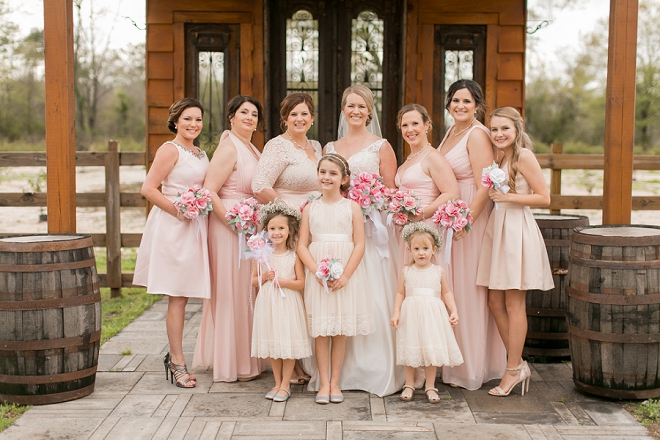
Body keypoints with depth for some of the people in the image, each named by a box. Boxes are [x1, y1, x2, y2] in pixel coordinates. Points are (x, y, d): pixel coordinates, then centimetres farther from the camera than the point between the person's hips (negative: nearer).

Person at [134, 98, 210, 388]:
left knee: (182, 295, 12)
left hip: (194, 228, 8)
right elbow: (148, 189, -15)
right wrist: (179, 211, -17)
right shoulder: (170, 150, -8)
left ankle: (174, 356, 22)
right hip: (173, 228, -8)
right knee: (177, 296, -4)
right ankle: (177, 362, 3)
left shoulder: (200, 154, 15)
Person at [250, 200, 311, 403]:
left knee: (288, 344, 1)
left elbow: (302, 283, -6)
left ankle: (285, 385, 13)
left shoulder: (294, 257, -5)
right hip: (268, 304, 3)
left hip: (288, 304, -3)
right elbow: (253, 281, 9)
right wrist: (264, 277, -10)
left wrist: (284, 281, -18)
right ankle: (277, 383, 24)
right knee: (272, 344, 11)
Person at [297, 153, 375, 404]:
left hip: (346, 274, -1)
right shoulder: (310, 208, 6)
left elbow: (359, 244, -3)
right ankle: (323, 383, 10)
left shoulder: (352, 207, 1)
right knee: (320, 329, 1)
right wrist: (317, 271, -13)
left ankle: (335, 382, 14)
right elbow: (302, 245, 2)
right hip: (317, 274, 1)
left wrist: (344, 275, -13)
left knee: (341, 329, 4)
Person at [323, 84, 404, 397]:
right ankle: (342, 368, 7)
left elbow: (390, 190, 1)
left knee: (373, 295, -7)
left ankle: (377, 370, 2)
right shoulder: (331, 148, 16)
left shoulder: (381, 146, 4)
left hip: (371, 227, -4)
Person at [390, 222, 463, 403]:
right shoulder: (406, 272, 1)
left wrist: (454, 311, -2)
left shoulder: (439, 271, 2)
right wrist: (396, 312, -5)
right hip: (411, 314, 0)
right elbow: (400, 293, 4)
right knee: (410, 351, 6)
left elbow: (446, 293, 7)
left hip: (432, 315, 0)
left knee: (432, 351, 4)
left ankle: (430, 386, 17)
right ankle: (409, 385, 21)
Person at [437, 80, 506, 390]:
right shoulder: (451, 132, 15)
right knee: (450, 288, 12)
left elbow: (484, 187, -20)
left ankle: (472, 367, 10)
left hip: (471, 217, -9)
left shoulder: (477, 135, -13)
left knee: (468, 289, -2)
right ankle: (453, 362, 22)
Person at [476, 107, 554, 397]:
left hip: (517, 231, -9)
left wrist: (508, 196, -17)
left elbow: (544, 198, -13)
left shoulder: (524, 156, -9)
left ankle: (513, 370, 8)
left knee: (513, 303, -2)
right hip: (497, 229, 9)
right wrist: (494, 194, 7)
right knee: (495, 301, 8)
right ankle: (519, 364, 18)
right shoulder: (502, 159, 16)